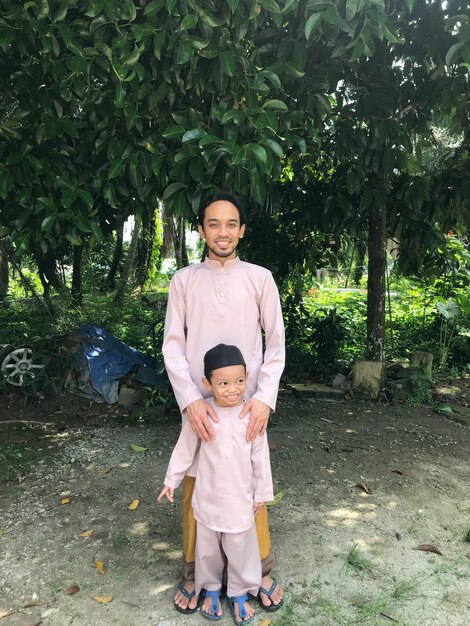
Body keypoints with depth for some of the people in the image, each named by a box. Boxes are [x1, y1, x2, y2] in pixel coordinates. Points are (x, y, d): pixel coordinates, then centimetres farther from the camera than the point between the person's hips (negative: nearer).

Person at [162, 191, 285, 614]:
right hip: (198, 403, 1)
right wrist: (190, 400, -14)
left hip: (248, 403, 0)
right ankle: (193, 572, 32)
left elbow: (276, 342, 0)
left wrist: (265, 396, -11)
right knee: (195, 487, 12)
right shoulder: (184, 280, 1)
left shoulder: (260, 278, -1)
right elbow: (172, 345, -3)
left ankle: (261, 571, 32)